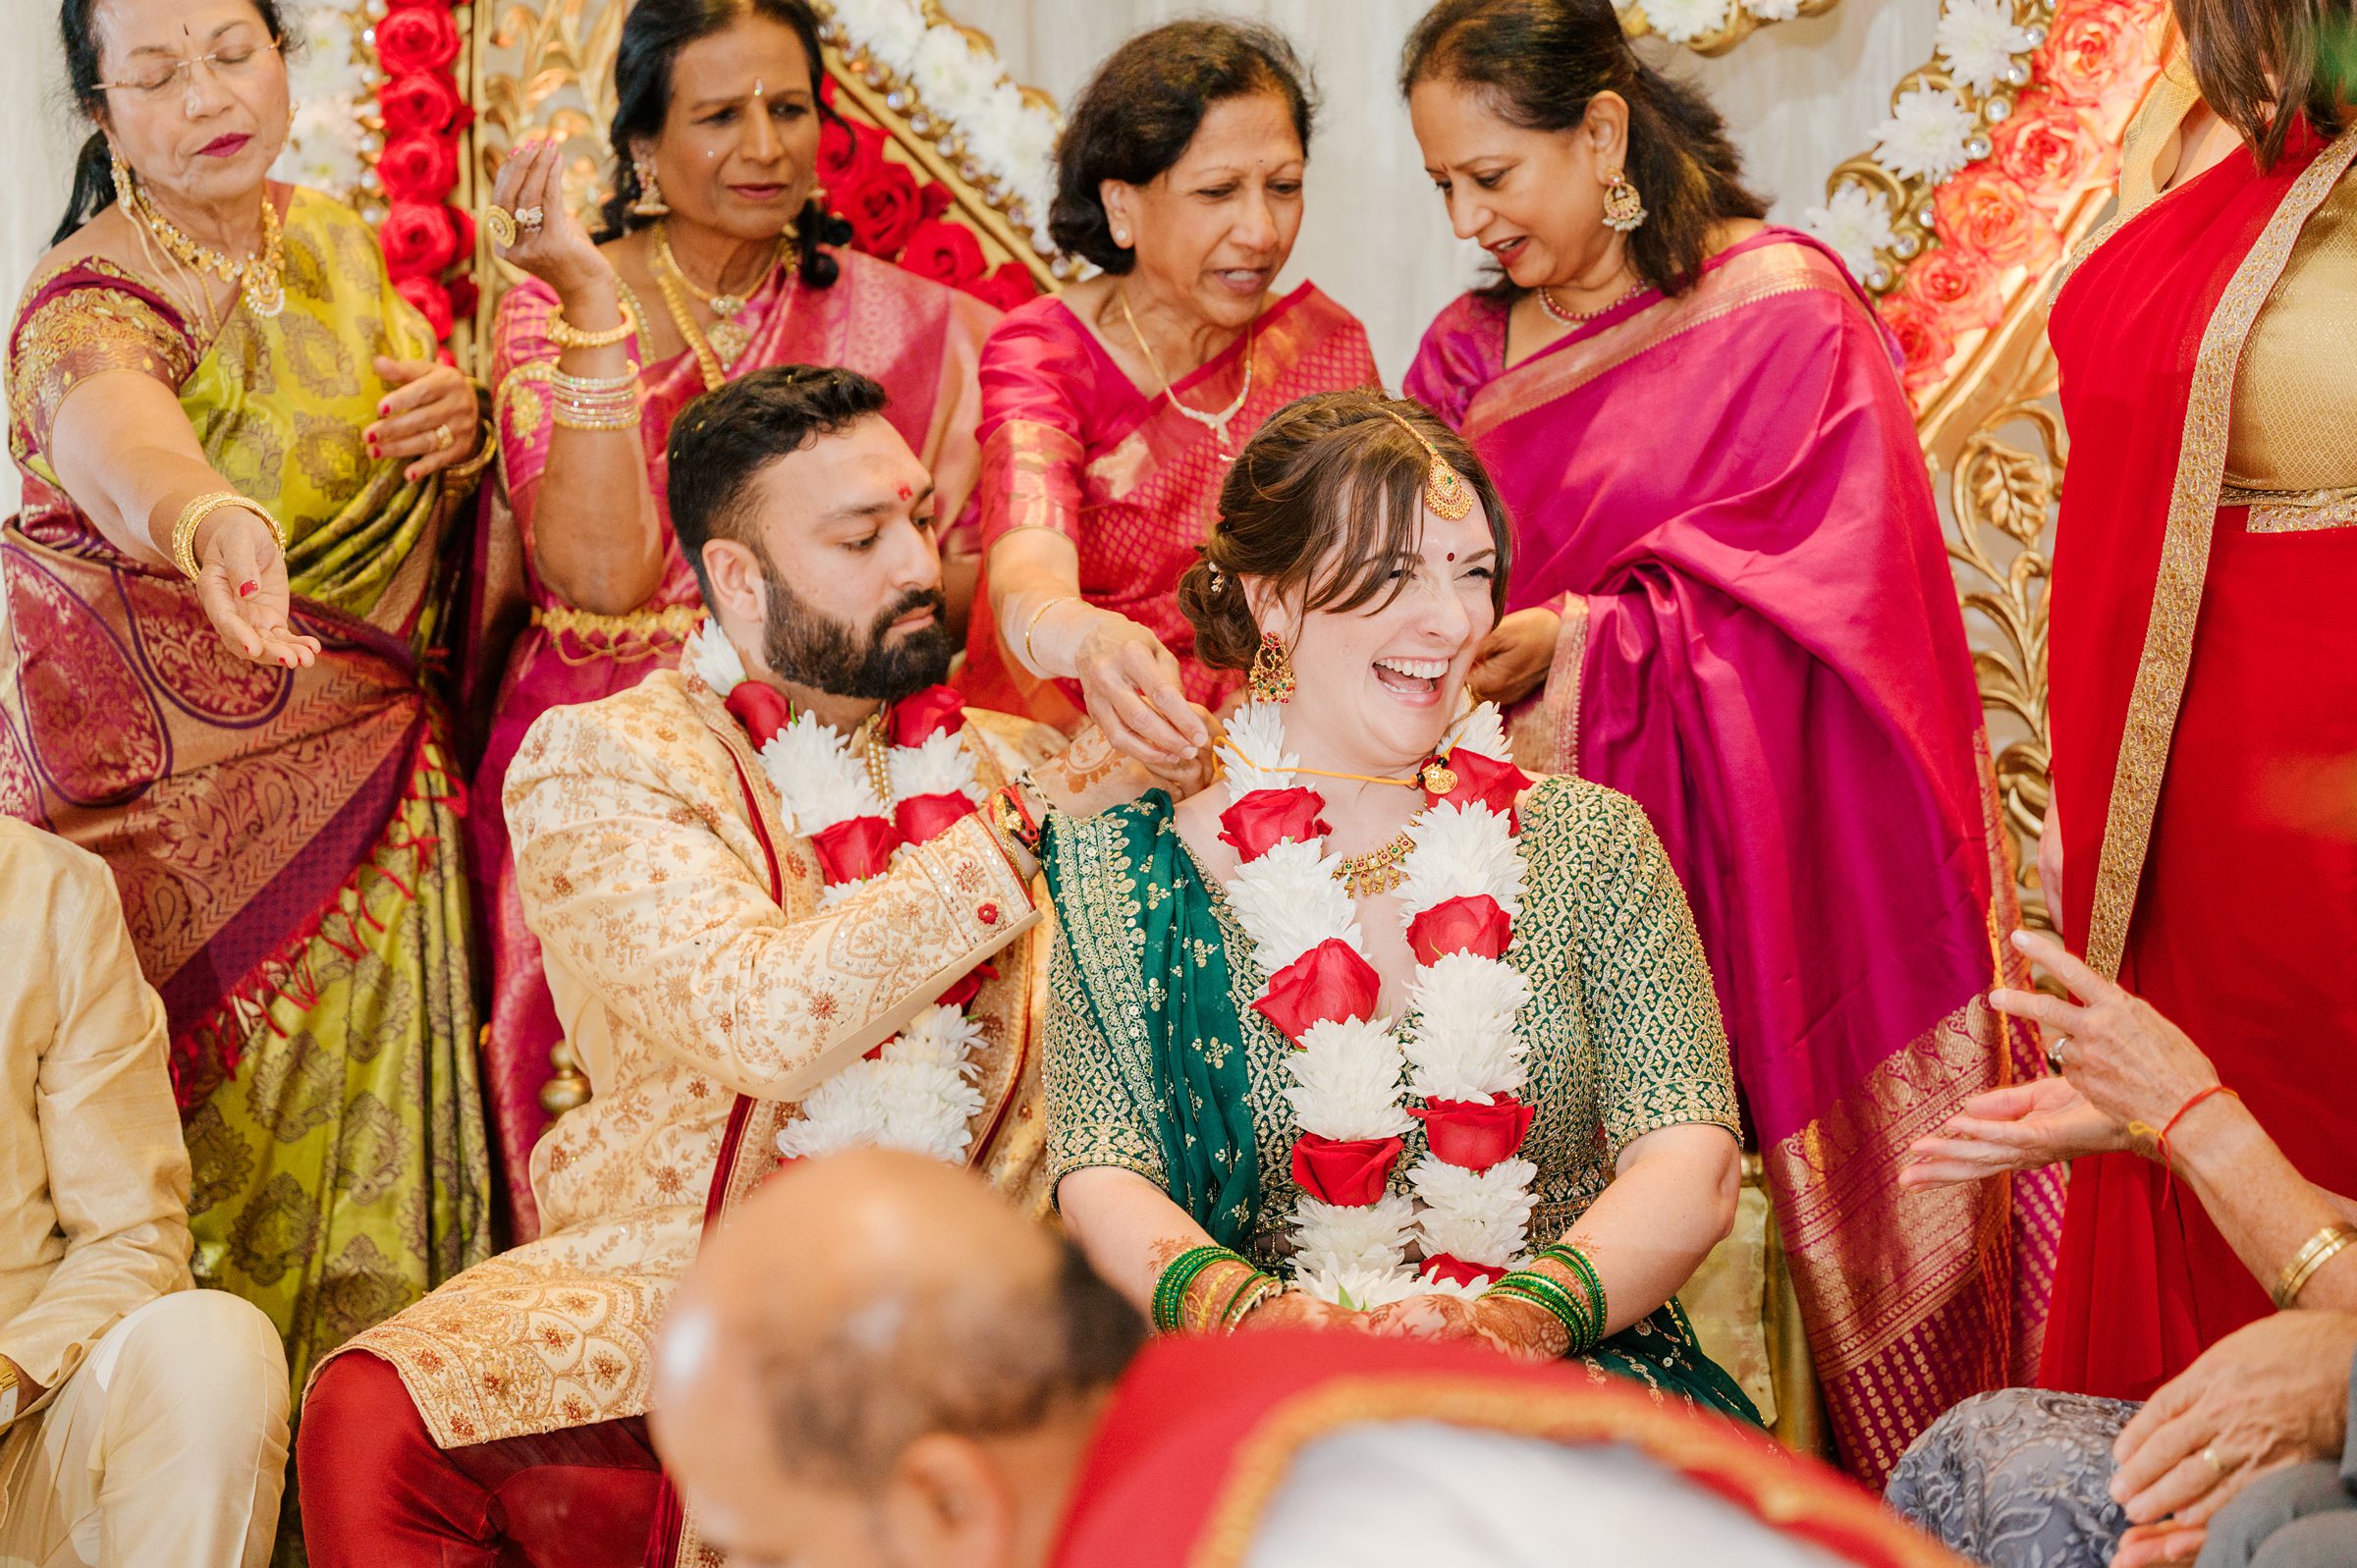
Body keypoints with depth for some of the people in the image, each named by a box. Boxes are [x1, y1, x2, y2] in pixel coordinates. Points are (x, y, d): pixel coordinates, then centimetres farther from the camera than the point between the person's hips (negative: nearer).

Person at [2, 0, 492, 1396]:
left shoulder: (343, 246, 8)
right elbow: (118, 444, -40)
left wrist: (460, 416, -3)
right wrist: (219, 524, -64)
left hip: (372, 772, 6)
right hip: (195, 793, -6)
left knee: (364, 1124, 7)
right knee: (232, 1138, -6)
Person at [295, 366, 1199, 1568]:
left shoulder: (1006, 759, 14)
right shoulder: (595, 765, 0)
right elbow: (771, 1025, -17)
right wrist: (1029, 823, -16)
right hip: (670, 1279, -3)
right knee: (372, 1424, -30)